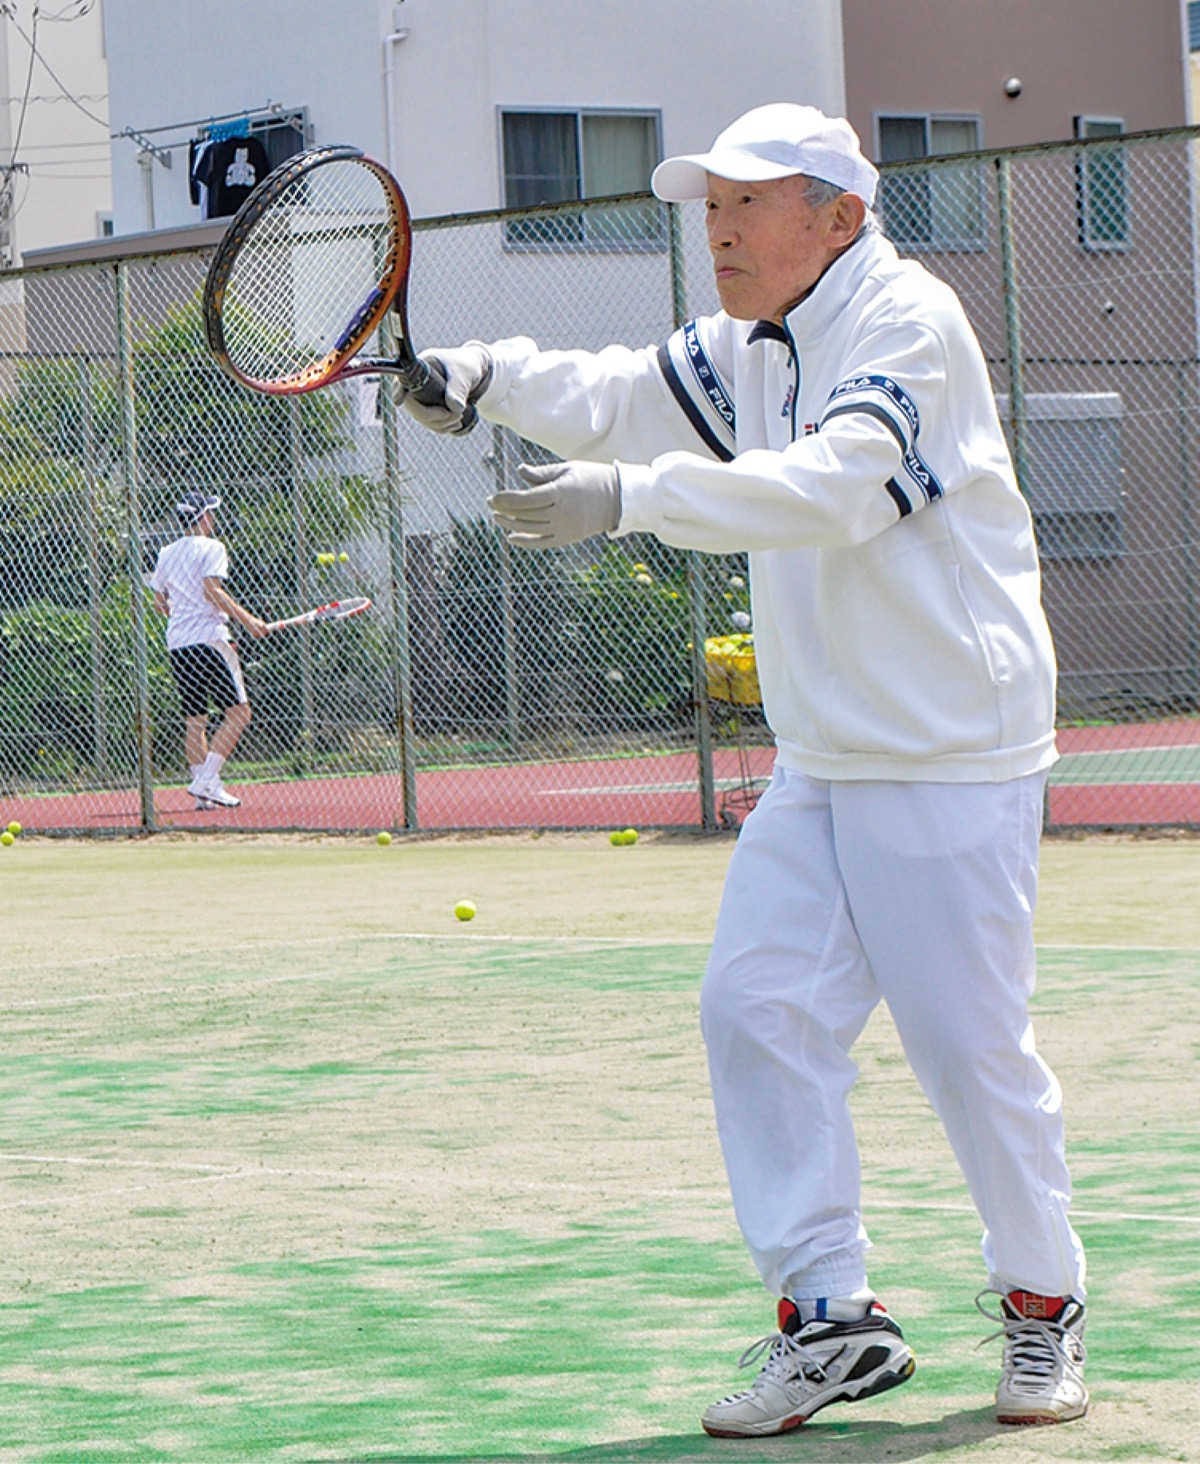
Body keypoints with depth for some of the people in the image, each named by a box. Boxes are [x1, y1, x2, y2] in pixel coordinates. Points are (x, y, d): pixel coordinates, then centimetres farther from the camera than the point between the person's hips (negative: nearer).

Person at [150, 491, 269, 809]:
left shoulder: (167, 553, 15)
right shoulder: (211, 548, -4)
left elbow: (160, 601, 19)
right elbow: (212, 591, -17)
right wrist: (247, 620, -16)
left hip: (177, 644, 7)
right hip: (208, 639, -7)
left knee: (194, 720, 8)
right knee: (238, 712, -5)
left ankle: (202, 786, 5)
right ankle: (206, 781, -15)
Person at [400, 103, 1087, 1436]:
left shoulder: (907, 323, -15)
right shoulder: (753, 349, 14)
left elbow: (832, 486, -29)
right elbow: (623, 400, 10)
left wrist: (632, 499, -39)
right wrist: (488, 376, -10)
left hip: (950, 764, -8)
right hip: (821, 766, 8)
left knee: (971, 1046, -3)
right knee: (756, 1008, -3)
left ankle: (1041, 1305, 16)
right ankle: (829, 1318, 3)